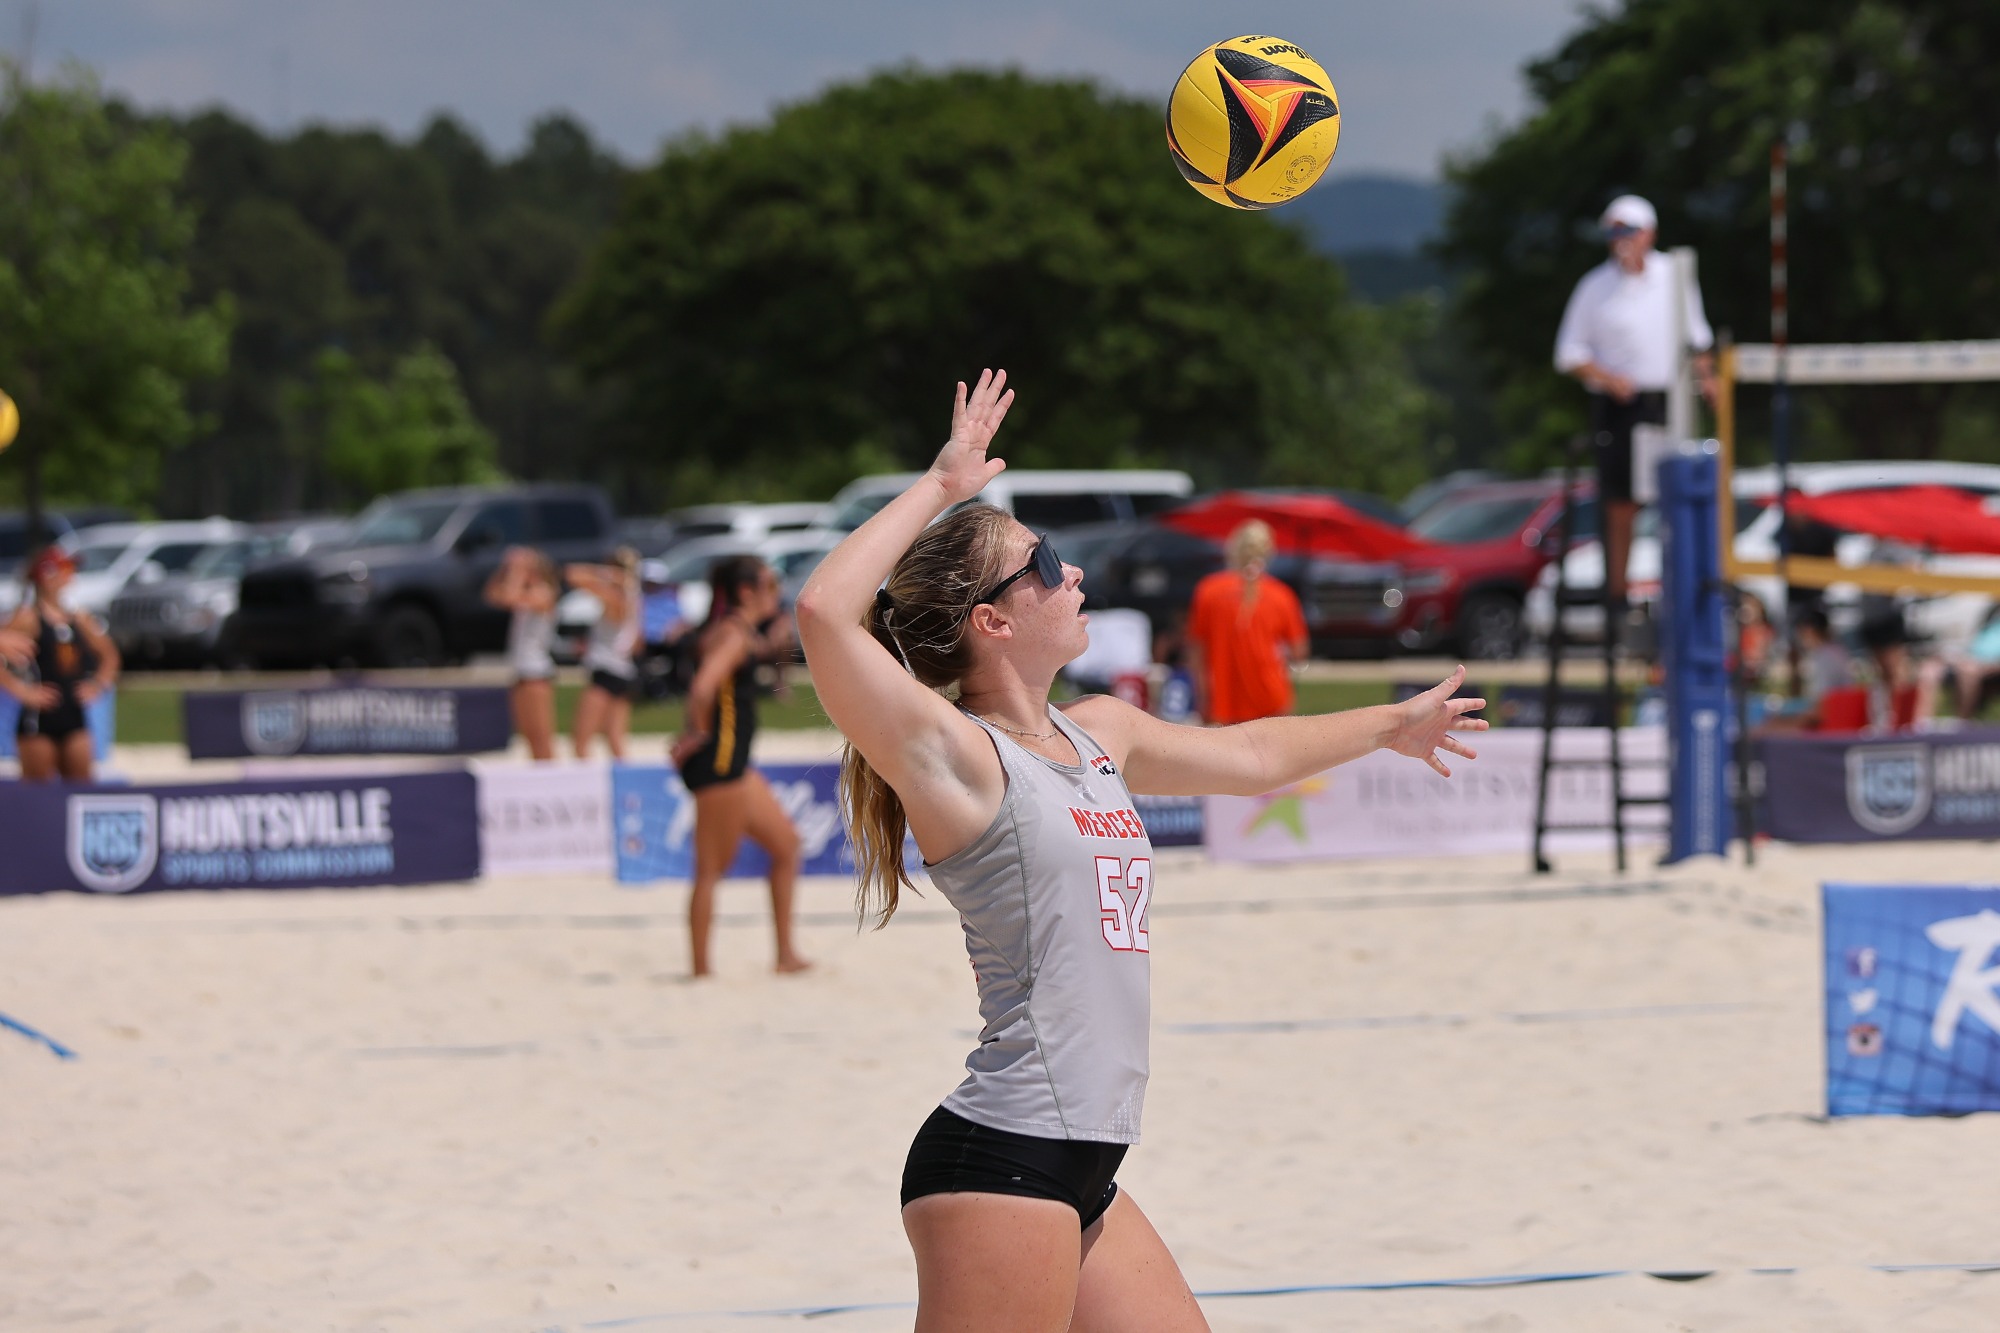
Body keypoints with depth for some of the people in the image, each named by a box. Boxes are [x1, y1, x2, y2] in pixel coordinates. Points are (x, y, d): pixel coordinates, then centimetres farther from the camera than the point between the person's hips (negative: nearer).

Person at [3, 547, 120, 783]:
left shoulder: (79, 619, 11)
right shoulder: (28, 617, -7)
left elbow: (109, 655, 25)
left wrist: (99, 684, 11)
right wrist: (21, 690, -17)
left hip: (74, 717, 6)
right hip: (39, 718, -6)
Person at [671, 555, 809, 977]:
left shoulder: (742, 634, 14)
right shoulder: (734, 636, -16)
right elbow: (702, 688, -31)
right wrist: (699, 733, -17)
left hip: (734, 765, 11)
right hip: (717, 759, -11)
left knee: (786, 844, 14)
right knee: (713, 868, -4)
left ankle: (786, 954, 17)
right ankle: (701, 971, 2)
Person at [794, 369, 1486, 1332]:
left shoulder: (1100, 735, 15)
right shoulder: (956, 758, -11)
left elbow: (1249, 755, 35)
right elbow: (823, 614, -28)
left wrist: (1388, 727, 49)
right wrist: (939, 487, -18)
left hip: (1086, 1178, 9)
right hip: (998, 1164, -9)